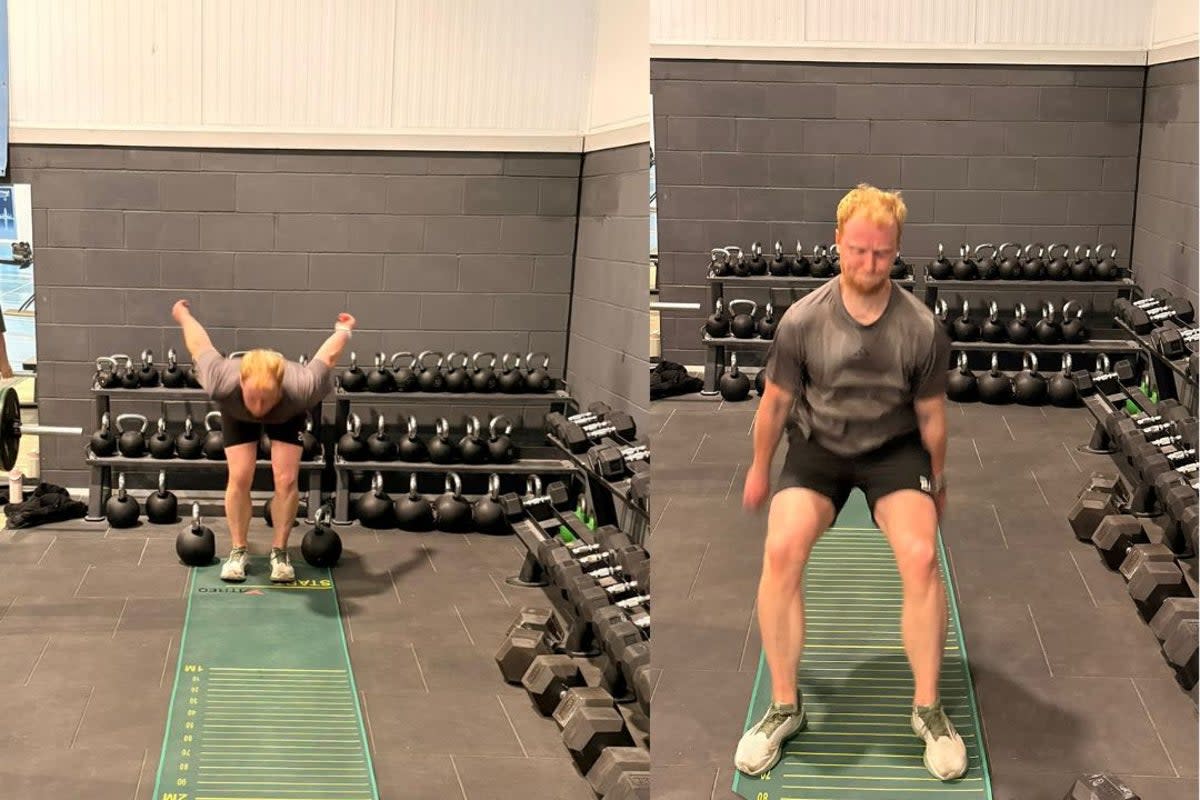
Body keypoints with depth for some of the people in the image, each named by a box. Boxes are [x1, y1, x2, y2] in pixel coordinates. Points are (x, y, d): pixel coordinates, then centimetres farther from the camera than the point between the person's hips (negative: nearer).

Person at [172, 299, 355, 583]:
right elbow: (200, 345, -24)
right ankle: (238, 551, 7)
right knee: (239, 478, -10)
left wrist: (343, 330, -2)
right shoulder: (223, 385, -45)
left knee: (287, 479, -11)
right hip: (236, 413, 0)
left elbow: (327, 356, -23)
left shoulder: (301, 389, -46)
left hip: (287, 415, 0)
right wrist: (183, 315, -4)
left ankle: (279, 552, 6)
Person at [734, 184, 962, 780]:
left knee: (921, 556, -27)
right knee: (781, 550, -27)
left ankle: (927, 709, -7)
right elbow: (775, 403, 0)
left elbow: (931, 415, 1)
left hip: (894, 449, 0)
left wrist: (937, 481, 13)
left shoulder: (922, 328, -15)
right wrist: (759, 469, 11)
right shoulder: (802, 320, -16)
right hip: (818, 445, 0)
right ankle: (784, 707, -10)